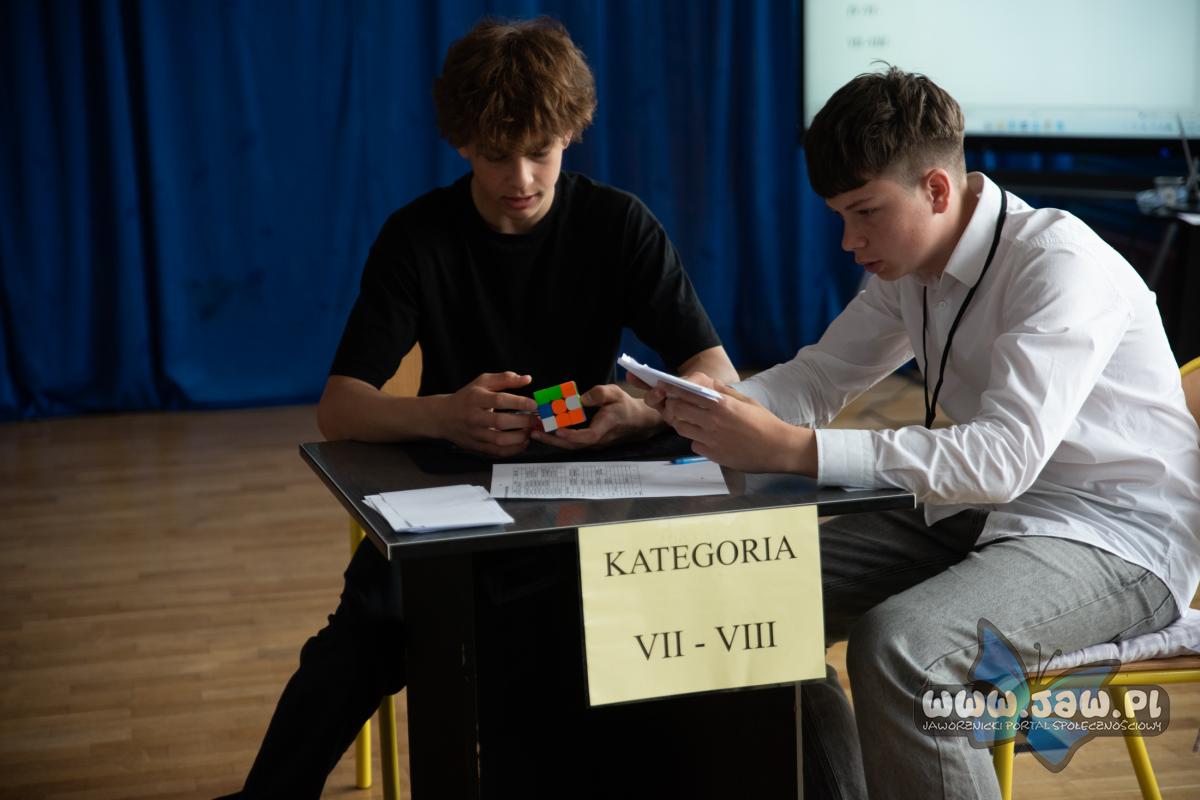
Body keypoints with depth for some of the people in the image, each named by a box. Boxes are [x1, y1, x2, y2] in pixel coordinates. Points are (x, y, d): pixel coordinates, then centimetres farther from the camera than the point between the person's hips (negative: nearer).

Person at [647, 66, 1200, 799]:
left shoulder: (1060, 263, -22)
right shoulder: (908, 269, 4)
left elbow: (1005, 455, -33)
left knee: (899, 643, -33)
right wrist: (719, 405, -12)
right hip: (977, 518, 8)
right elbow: (821, 376, 11)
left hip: (1114, 540, -8)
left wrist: (792, 449, -39)